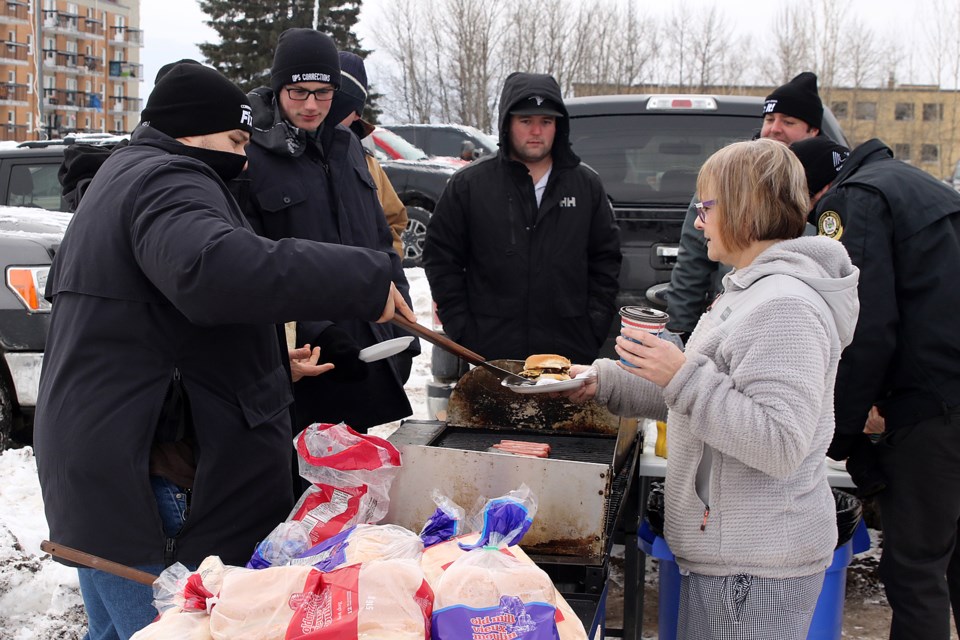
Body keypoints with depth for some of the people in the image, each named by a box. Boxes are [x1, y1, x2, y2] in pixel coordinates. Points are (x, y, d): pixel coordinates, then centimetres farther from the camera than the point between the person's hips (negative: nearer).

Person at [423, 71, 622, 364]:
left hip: (571, 352, 2)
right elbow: (440, 258, 4)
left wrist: (594, 326, 4)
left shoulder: (587, 185, 8)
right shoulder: (469, 183, 2)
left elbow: (606, 260, 13)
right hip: (491, 350, -2)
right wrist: (461, 328, -3)